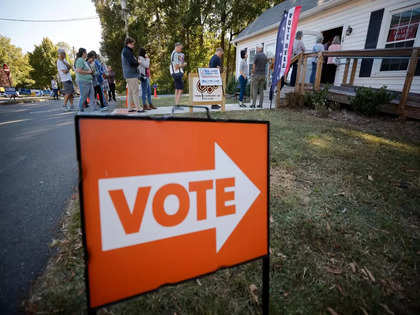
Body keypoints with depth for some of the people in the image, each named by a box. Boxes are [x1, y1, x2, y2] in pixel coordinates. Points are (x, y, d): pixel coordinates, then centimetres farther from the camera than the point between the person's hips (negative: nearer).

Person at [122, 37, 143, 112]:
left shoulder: (124, 51, 21)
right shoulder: (127, 51, -12)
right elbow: (132, 63, -19)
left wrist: (136, 61, 5)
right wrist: (138, 62, -2)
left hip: (128, 75, 10)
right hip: (131, 74, -10)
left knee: (130, 92, 11)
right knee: (135, 92, -9)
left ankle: (130, 108, 14)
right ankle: (138, 108, -9)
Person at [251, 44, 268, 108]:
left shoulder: (257, 55, -7)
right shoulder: (265, 56, 12)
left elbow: (254, 65, -4)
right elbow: (265, 65, 15)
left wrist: (253, 72, 11)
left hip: (257, 74, -6)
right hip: (263, 74, 6)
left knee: (255, 90, -4)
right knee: (261, 90, 5)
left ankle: (253, 104, -6)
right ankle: (260, 104, 5)